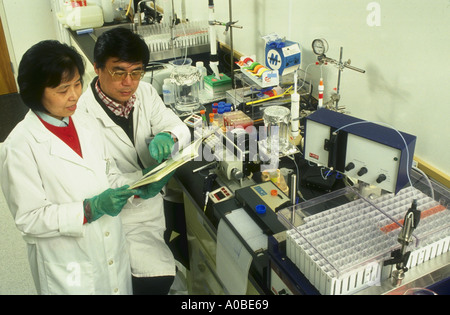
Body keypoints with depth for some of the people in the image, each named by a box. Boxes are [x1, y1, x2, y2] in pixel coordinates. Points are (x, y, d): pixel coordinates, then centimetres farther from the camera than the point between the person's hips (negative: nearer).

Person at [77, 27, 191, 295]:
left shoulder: (144, 92, -5)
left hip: (156, 195, 6)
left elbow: (181, 129, -2)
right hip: (123, 211, -6)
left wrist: (168, 137, -26)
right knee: (158, 277, -16)